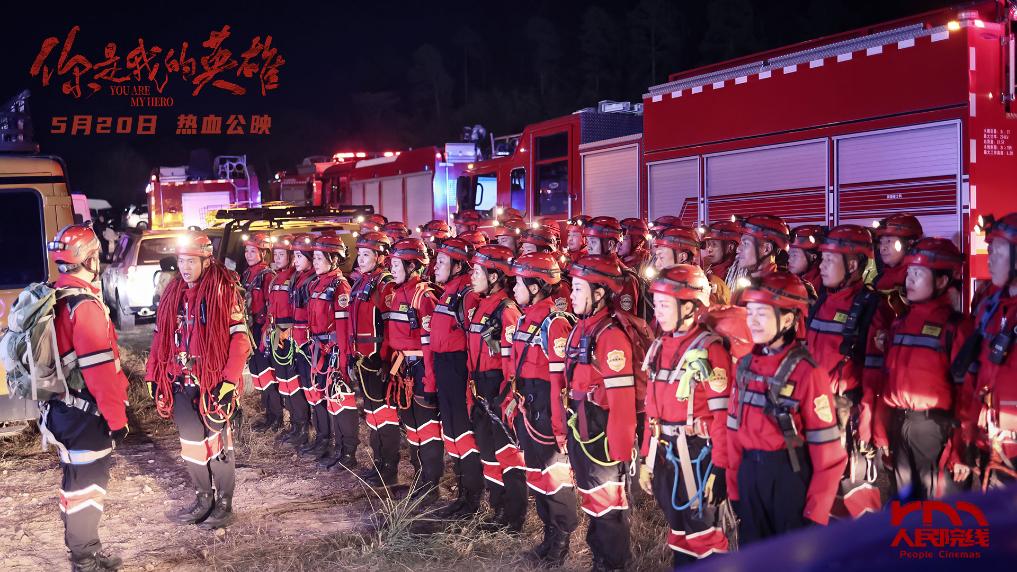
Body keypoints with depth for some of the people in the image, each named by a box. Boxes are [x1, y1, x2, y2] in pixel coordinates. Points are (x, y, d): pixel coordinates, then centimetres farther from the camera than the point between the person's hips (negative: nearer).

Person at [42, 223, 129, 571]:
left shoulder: (53, 298, 8)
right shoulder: (85, 305, -21)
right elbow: (101, 370, -23)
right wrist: (117, 418, -15)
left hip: (62, 409, 9)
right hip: (86, 415, -9)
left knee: (78, 481, 19)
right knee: (86, 485, 2)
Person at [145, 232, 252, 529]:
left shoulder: (224, 292, -10)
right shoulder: (174, 293, 9)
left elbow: (240, 339, -15)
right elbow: (161, 337, 13)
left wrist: (230, 382, -20)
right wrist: (153, 376, 9)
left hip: (212, 382, -6)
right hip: (181, 382, 6)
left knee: (217, 442, 6)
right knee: (191, 442, 14)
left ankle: (224, 504, 20)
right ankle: (204, 498, 30)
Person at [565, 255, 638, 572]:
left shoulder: (611, 336, -19)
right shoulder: (580, 329, 7)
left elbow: (622, 401, -21)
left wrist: (620, 453, -20)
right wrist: (568, 428, 13)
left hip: (602, 434, -8)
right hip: (579, 431, 9)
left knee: (609, 503, 6)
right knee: (592, 498, 21)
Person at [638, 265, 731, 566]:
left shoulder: (710, 350, -15)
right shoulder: (661, 346, 7)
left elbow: (722, 416, -16)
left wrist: (718, 468, -17)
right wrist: (647, 457, 13)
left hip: (696, 454, -7)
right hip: (664, 453, 7)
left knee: (703, 532, 5)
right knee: (678, 525, 18)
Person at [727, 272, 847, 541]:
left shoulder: (806, 372, -16)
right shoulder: (745, 365, 3)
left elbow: (827, 450, -15)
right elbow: (735, 429, 7)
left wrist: (816, 513, -13)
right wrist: (734, 487, 7)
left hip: (791, 477, -5)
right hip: (750, 475, 6)